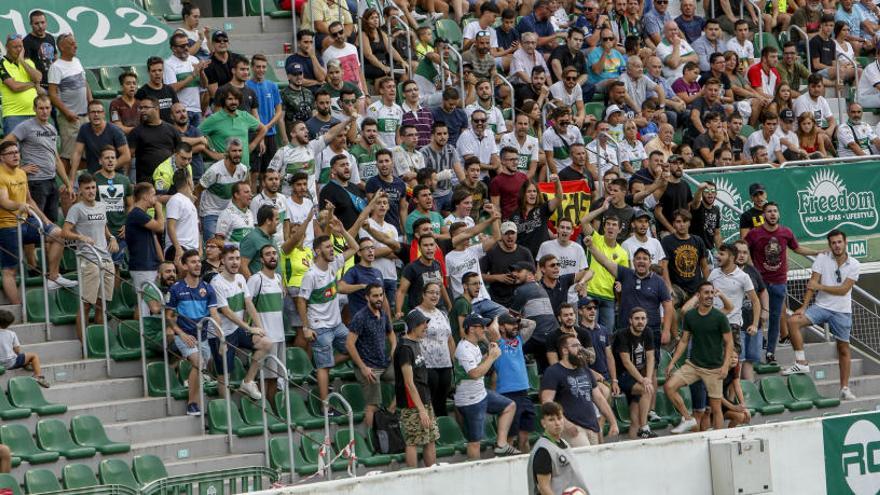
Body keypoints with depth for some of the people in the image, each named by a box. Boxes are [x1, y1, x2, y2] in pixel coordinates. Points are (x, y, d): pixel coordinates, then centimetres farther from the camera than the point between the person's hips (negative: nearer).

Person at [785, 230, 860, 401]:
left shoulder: (854, 265, -4)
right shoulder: (822, 258, -3)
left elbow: (843, 289, -12)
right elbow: (813, 282, -9)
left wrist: (819, 286, -17)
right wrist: (804, 306, -17)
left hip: (842, 311, 0)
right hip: (821, 306, 0)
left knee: (843, 349, 7)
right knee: (793, 321, -24)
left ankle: (845, 388, 18)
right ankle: (801, 363, -19)